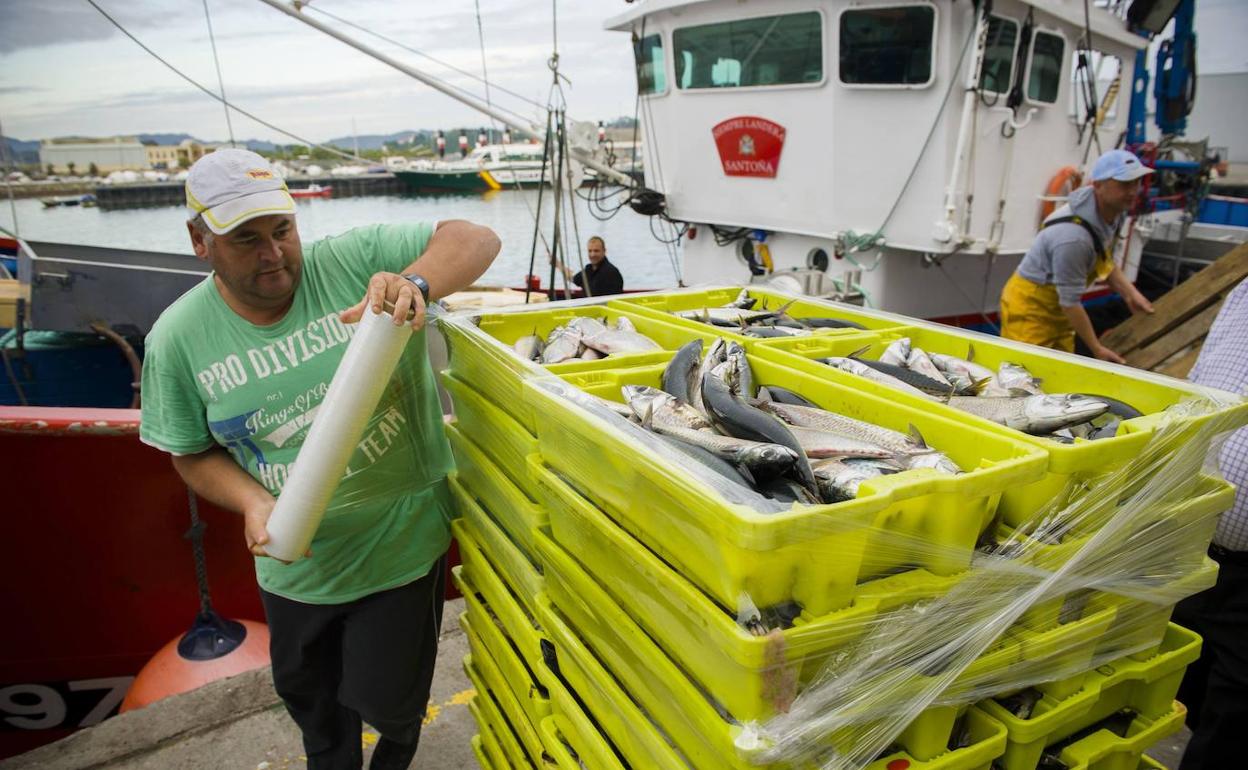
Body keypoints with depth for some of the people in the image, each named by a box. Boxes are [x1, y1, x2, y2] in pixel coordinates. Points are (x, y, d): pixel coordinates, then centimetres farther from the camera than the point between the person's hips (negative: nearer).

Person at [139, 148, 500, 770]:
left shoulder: (351, 261, -17)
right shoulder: (178, 338, -7)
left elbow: (476, 240, -21)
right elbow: (194, 454, 3)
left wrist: (414, 284, -42)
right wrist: (252, 502, -17)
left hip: (402, 545, -3)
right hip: (295, 565, 3)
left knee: (385, 699, 14)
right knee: (307, 697, 26)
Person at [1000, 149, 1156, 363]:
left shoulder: (1111, 210, -5)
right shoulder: (1074, 236, -33)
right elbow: (1070, 302, -25)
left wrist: (1131, 294, 5)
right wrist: (1097, 349, -17)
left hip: (1058, 308, 9)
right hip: (1030, 307, -9)